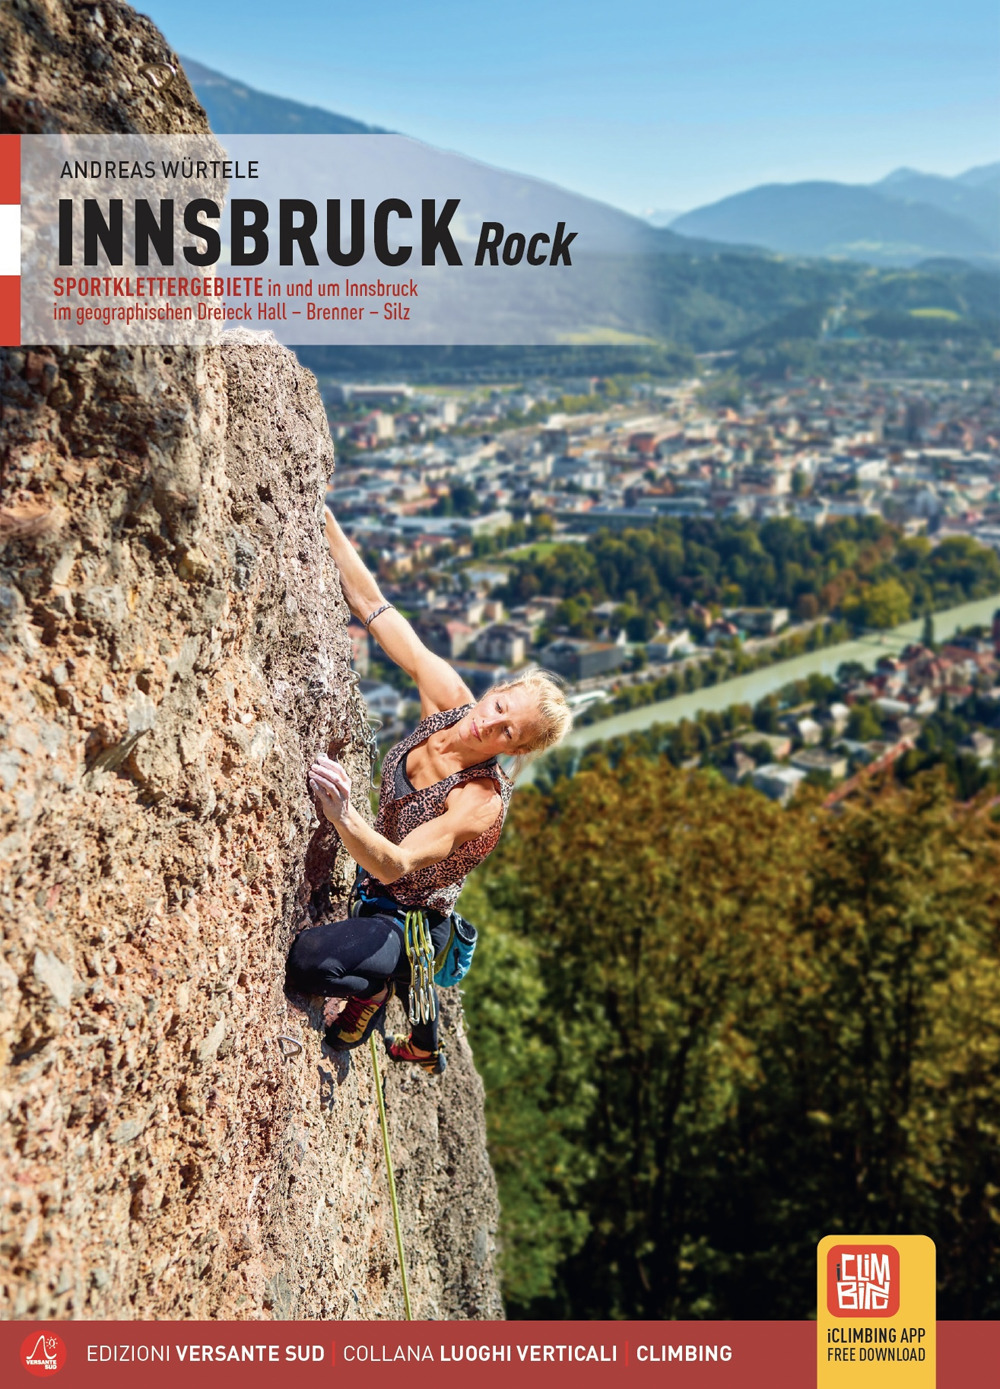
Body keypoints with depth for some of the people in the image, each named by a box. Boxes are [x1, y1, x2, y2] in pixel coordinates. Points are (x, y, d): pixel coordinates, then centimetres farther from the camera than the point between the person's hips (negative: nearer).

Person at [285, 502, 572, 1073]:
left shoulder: (482, 802, -33)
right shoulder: (449, 696, -17)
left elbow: (396, 865, -44)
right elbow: (372, 604, -20)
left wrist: (344, 816, -63)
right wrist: (323, 518, -26)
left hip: (410, 922, -7)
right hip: (371, 885, 8)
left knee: (307, 960, -33)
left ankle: (372, 992, 2)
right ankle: (425, 1048, 67)